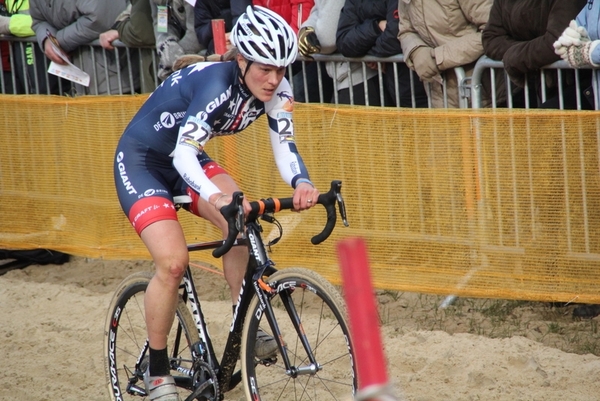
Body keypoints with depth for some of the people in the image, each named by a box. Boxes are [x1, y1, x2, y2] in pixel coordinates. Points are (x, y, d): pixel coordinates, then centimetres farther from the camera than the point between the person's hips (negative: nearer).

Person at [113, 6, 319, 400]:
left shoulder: (275, 90, -15)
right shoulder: (216, 83, -34)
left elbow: (284, 145, -20)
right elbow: (183, 153, -43)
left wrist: (302, 183, -43)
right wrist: (217, 197, -60)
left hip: (186, 160, 6)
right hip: (141, 162, -6)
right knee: (173, 261, -20)